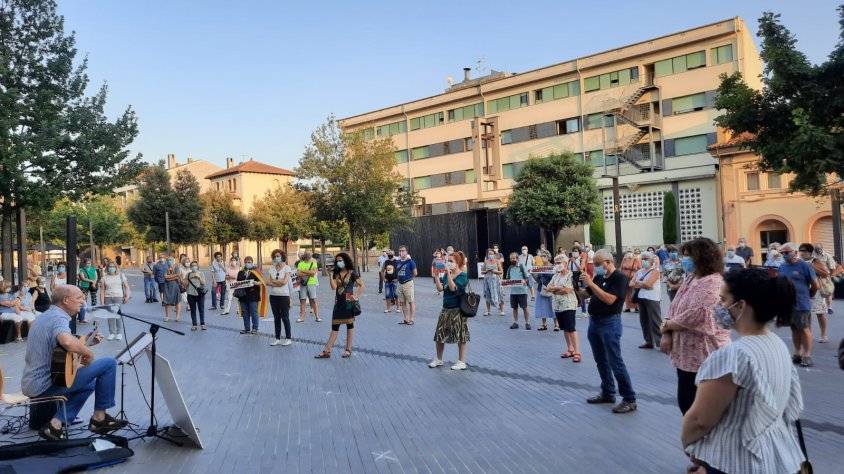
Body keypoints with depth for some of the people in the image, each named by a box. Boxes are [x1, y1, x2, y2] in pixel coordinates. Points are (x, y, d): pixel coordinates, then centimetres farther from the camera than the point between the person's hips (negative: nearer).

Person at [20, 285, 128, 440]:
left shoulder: (45, 316, 14)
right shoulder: (59, 318, -19)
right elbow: (68, 342, -41)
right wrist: (88, 353, -23)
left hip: (30, 384, 10)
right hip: (46, 384, -10)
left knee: (90, 383, 29)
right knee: (109, 364, -8)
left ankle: (56, 424, 13)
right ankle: (99, 417, 4)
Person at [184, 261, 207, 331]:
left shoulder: (201, 274, 4)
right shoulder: (188, 274, 5)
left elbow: (203, 283, -6)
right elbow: (185, 285, 2)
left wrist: (199, 277, -16)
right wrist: (189, 278, -11)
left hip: (200, 294, -1)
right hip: (191, 294, 1)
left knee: (201, 309, 2)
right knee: (193, 310, 5)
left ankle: (202, 324, 11)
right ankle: (194, 325, 11)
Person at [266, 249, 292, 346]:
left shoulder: (287, 268, -5)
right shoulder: (271, 268, 8)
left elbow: (284, 281, -17)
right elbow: (268, 282, 0)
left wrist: (273, 281, -5)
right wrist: (278, 283, -13)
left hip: (284, 296, -5)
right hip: (273, 296, 5)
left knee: (285, 317, 0)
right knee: (276, 318, 10)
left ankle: (288, 338, 9)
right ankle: (277, 339, 16)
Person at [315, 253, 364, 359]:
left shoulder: (351, 273, -2)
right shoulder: (336, 274, 9)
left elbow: (362, 286, -3)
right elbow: (333, 287, -5)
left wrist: (356, 296, -11)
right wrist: (330, 275, -8)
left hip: (348, 302, -4)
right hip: (338, 302, 4)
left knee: (349, 325, 6)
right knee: (334, 327, 4)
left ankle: (348, 349, 14)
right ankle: (327, 351, 3)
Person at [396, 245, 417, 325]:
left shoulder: (410, 261, -10)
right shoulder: (398, 262, 9)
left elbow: (415, 273, -8)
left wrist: (409, 276, 2)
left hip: (408, 283, -7)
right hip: (400, 284, 7)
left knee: (411, 302, -1)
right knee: (402, 302, 12)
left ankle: (411, 319, 3)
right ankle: (405, 319, 21)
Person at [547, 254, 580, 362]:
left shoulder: (571, 275, -10)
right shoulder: (556, 275, 13)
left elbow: (566, 290, -20)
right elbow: (548, 287, 4)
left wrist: (554, 290, -5)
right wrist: (559, 287, -12)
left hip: (568, 306, -7)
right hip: (557, 306, 7)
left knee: (571, 329, -10)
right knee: (565, 329, 13)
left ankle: (577, 352, -8)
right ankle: (570, 349, 22)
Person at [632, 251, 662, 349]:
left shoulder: (655, 271, -6)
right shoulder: (639, 271, 14)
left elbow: (648, 284, -18)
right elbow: (631, 283, 5)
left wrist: (638, 283, -3)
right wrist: (642, 285, -11)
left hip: (652, 299, -7)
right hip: (641, 298, 7)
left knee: (655, 321, -8)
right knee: (644, 320, 10)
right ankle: (649, 342, 19)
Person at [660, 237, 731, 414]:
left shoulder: (711, 283, -18)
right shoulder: (690, 278, 12)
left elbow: (693, 317, -25)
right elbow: (674, 306, 11)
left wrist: (666, 325, -9)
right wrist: (667, 334, -4)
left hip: (702, 356, -9)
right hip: (687, 353, 9)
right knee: (685, 401, 18)